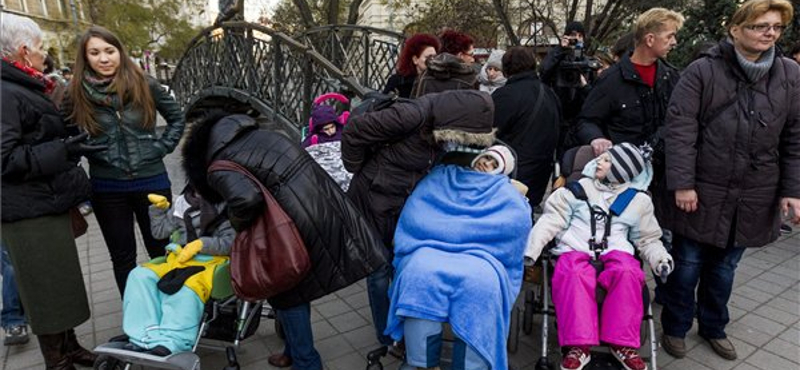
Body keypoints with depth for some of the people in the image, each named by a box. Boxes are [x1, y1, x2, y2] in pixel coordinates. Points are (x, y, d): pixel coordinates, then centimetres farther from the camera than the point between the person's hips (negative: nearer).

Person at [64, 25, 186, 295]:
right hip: (106, 188, 1)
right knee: (122, 257, 13)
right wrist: (87, 152, -4)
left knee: (162, 250, 13)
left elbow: (176, 117, 7)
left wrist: (162, 147, -3)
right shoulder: (77, 93, -2)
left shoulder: (144, 85, -4)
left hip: (151, 180, -1)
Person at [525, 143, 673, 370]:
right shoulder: (579, 189, 11)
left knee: (628, 273, -34)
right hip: (576, 250, -1)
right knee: (573, 275, -35)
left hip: (615, 252, 1)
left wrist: (660, 259, -1)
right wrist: (531, 251, -6)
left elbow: (648, 239, 21)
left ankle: (622, 343, -21)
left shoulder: (639, 200, 15)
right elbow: (551, 221, 6)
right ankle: (579, 345, -30)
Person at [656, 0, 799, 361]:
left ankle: (713, 327, 38)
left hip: (753, 198, 4)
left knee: (724, 268, 17)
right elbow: (680, 129, -14)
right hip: (701, 192, -3)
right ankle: (675, 327, 28)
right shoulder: (702, 71, -8)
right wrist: (682, 183, -18)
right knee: (687, 266, 8)